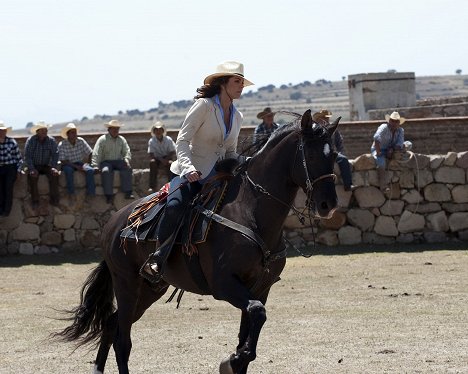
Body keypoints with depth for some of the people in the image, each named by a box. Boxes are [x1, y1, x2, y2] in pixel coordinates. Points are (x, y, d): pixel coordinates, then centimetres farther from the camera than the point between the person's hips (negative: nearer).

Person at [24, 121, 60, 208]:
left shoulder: (51, 140, -1)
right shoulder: (31, 140, -5)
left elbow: (55, 154, -1)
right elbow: (27, 156, -8)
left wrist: (53, 167, -17)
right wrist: (32, 169, -21)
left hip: (46, 165, 1)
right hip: (34, 165, -1)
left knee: (54, 174, -28)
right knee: (32, 176, -32)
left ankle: (54, 199, -21)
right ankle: (35, 201, -26)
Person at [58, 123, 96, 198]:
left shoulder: (81, 141, -2)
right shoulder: (62, 145, -12)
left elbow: (90, 153, 3)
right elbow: (63, 161, -16)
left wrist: (88, 163, -12)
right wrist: (76, 166, -23)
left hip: (80, 163, 3)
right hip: (68, 164, -3)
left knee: (90, 170, -27)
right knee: (68, 170, -38)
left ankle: (91, 193, -25)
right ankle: (71, 193, -30)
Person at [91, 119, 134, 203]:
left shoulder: (122, 140, 14)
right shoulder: (102, 139, 0)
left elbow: (127, 151, 10)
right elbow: (96, 154, -6)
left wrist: (126, 159, -14)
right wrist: (95, 166, -19)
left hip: (118, 161, 3)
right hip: (106, 161, -3)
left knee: (127, 168, -26)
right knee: (106, 171, -36)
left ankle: (128, 192, -29)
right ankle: (109, 195, -35)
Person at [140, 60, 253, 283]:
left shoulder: (237, 116, 14)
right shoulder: (204, 106, -7)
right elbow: (182, 140, -14)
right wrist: (188, 167, -31)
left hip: (217, 177, 7)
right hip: (190, 174, -7)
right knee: (175, 206, -34)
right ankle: (156, 261, -33)